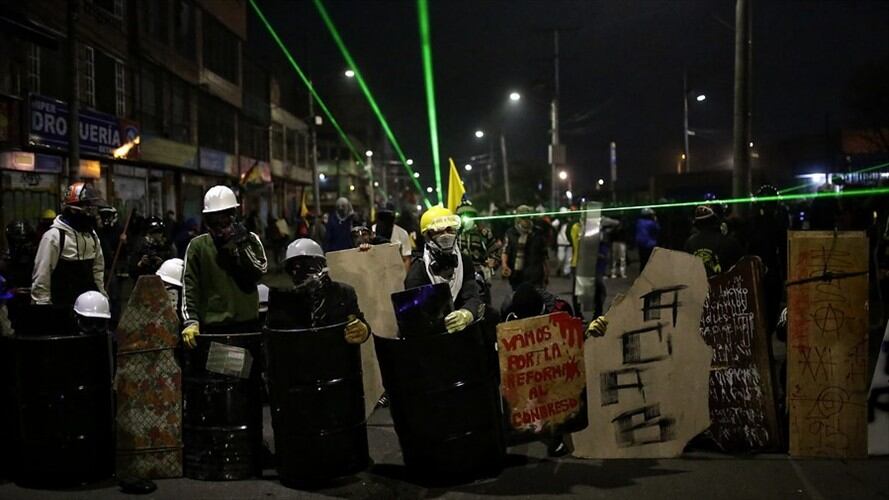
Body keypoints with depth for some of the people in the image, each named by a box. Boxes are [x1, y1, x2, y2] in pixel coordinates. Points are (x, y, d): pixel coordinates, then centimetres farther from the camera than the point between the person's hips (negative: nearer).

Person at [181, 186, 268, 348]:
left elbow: (260, 271, -5)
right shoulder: (198, 246, 5)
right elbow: (189, 286, -1)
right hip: (211, 326, -1)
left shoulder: (250, 240, 9)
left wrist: (243, 244, -12)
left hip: (246, 323, 1)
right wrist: (190, 320, -11)